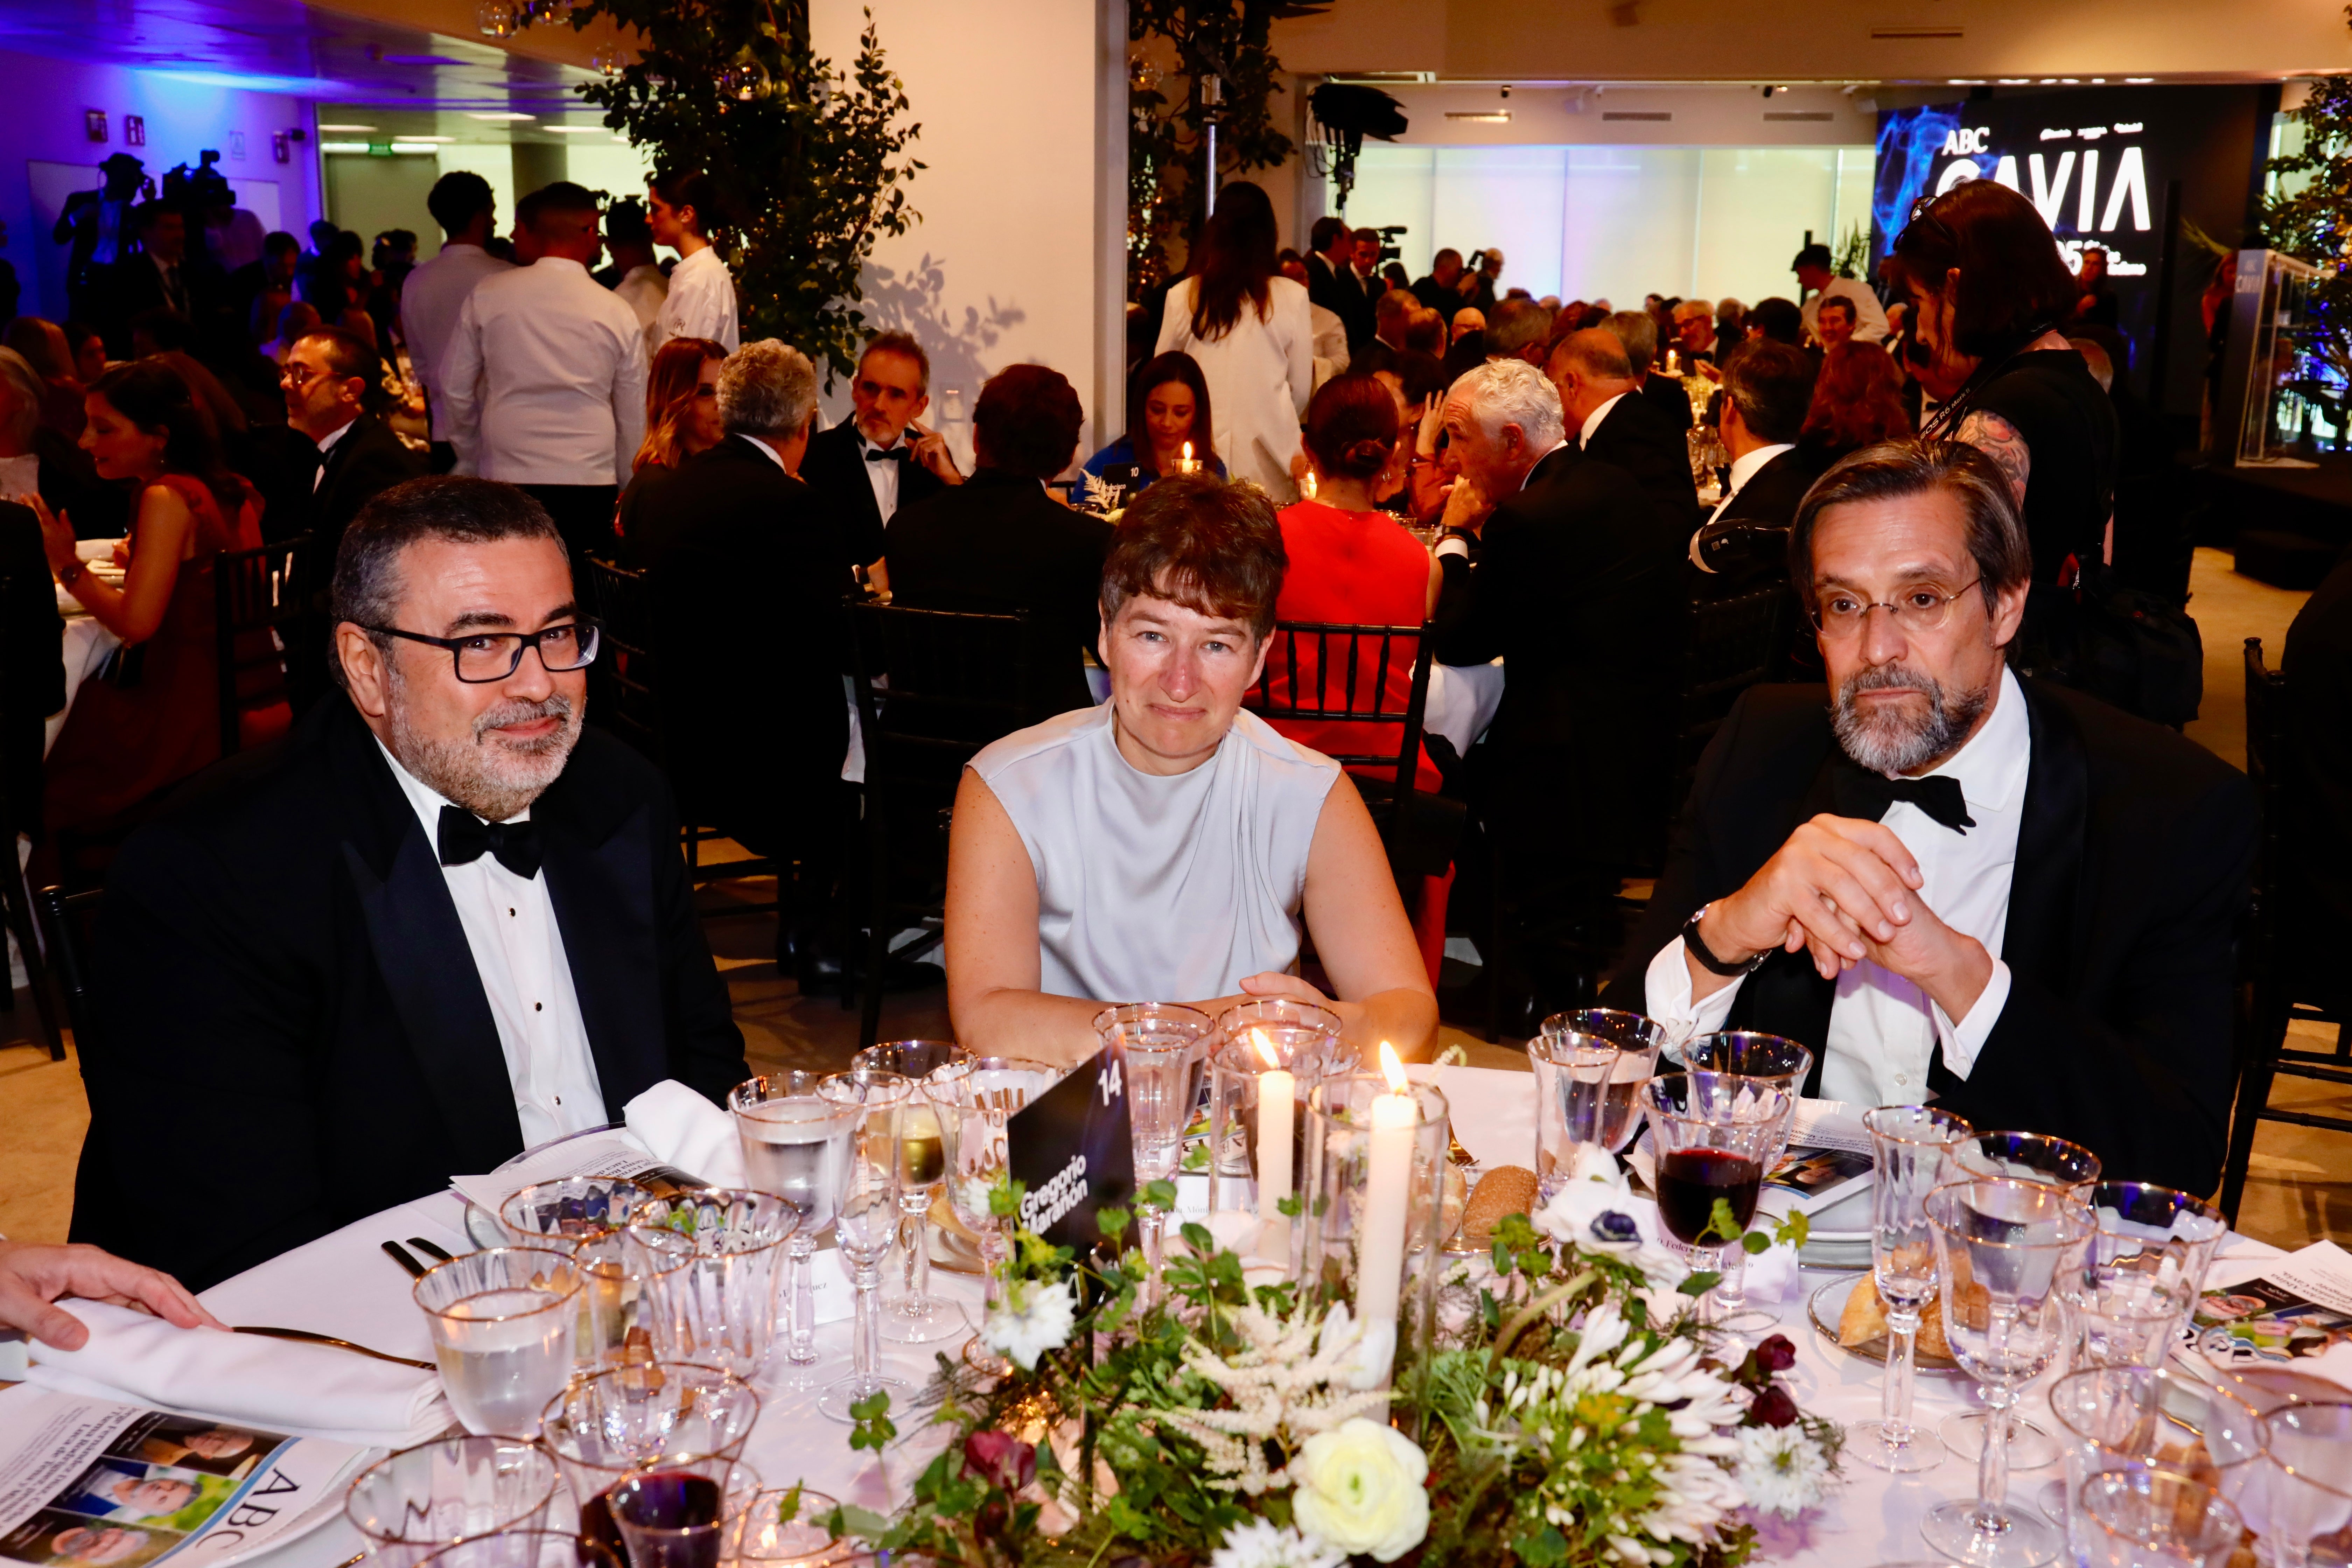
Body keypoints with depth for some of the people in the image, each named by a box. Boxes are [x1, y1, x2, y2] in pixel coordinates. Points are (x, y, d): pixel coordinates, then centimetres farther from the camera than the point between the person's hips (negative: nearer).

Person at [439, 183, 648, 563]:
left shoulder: (487, 294, 3)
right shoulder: (619, 314, 2)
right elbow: (634, 418, 9)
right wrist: (626, 489, 21)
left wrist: (471, 461, 23)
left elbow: (455, 389, 10)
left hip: (505, 478, 1)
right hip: (591, 482, 0)